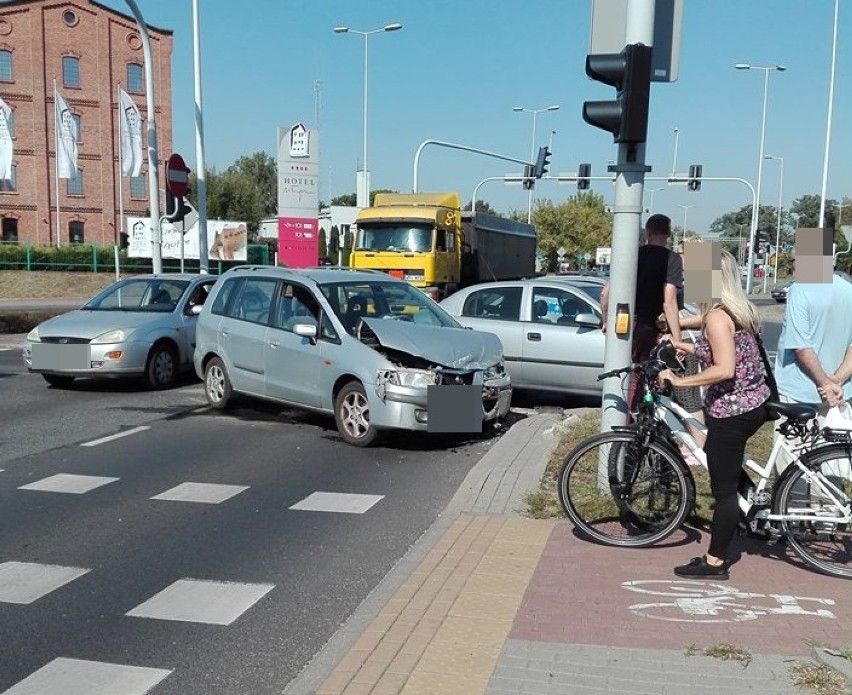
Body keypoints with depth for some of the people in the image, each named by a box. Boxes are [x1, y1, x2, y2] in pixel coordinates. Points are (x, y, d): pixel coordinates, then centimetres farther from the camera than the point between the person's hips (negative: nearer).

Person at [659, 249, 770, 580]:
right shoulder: (741, 310, 9)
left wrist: (679, 380, -20)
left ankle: (714, 562, 10)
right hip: (754, 403, 9)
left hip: (732, 411, -9)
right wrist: (683, 345, 19)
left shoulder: (717, 316, -18)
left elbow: (724, 369, -27)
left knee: (724, 488, 0)